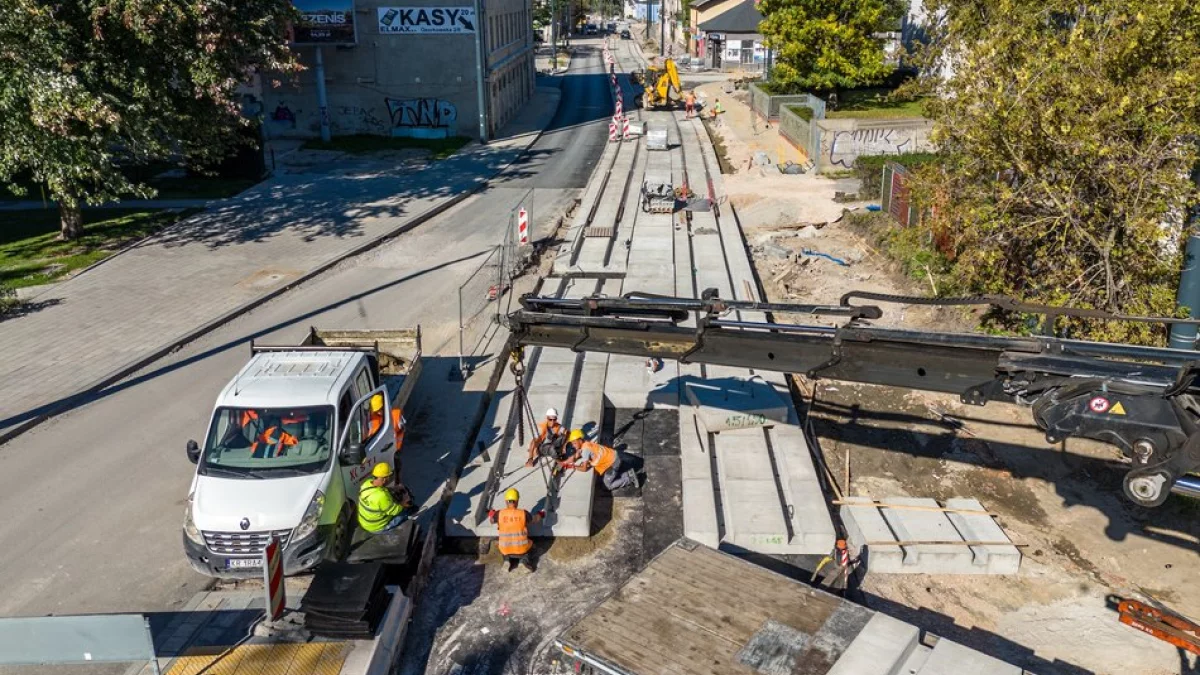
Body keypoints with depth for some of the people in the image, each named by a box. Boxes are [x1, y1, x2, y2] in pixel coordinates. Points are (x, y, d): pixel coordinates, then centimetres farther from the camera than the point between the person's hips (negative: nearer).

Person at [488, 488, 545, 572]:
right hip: (522, 549, -1)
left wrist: (491, 513, 35)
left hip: (506, 550, 1)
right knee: (530, 544, 33)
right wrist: (540, 514, 30)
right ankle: (525, 559, 6)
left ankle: (508, 559, 11)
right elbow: (536, 519, 5)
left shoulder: (499, 514, -12)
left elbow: (491, 519, 11)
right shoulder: (523, 513, -13)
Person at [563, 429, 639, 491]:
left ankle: (629, 478, 4)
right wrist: (564, 463, 4)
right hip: (611, 458, 9)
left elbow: (584, 468, -19)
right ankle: (629, 473, 20)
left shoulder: (586, 449, -25)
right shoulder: (585, 444, 1)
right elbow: (574, 457, 10)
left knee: (609, 485, -1)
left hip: (612, 462, -9)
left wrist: (574, 467, -4)